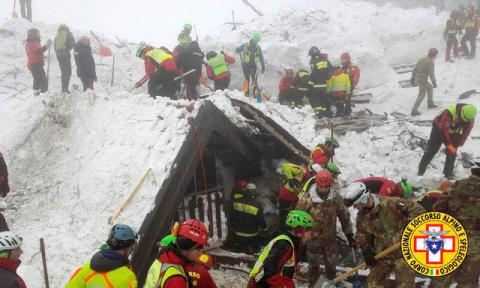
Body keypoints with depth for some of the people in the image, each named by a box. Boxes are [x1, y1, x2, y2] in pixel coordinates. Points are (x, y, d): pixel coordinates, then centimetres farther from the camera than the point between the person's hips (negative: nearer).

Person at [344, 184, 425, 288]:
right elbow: (361, 234, 10)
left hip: (403, 252, -5)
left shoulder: (391, 203, -23)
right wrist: (366, 250, -5)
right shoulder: (362, 215, -1)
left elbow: (417, 209, -18)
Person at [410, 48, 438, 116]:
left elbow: (415, 69, 14)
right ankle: (414, 111, -4)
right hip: (422, 80, -9)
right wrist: (434, 82, -9)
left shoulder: (422, 59, 11)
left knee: (430, 87, 27)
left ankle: (430, 104, 36)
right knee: (421, 95, -2)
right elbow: (431, 73, -17)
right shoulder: (431, 62, -13)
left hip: (417, 78, 9)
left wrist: (413, 78, 21)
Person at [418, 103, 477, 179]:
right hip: (439, 129, -4)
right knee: (431, 150, -1)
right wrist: (449, 145, -27)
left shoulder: (470, 119, -20)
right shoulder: (449, 113, -37)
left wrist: (457, 145, -16)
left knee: (452, 153, -3)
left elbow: (466, 133, -10)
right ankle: (421, 170, 11)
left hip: (453, 133, 4)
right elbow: (444, 129, -30)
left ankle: (448, 174, 9)